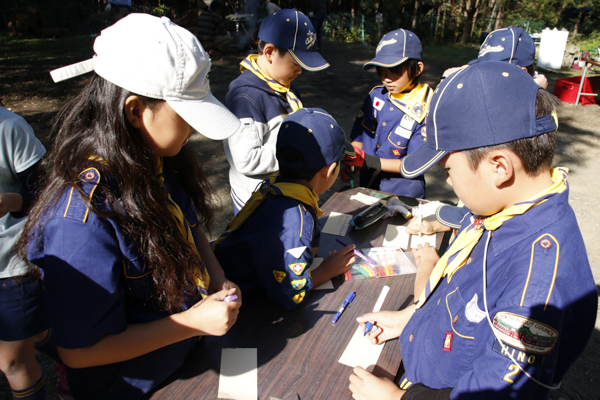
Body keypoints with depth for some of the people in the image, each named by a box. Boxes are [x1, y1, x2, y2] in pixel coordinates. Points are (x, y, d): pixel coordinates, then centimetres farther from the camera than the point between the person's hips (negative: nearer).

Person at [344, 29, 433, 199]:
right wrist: (349, 162, -16)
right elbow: (358, 138, 5)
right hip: (367, 187, 5)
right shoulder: (375, 95, -1)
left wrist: (369, 161, -27)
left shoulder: (425, 111, -16)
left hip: (403, 195, -4)